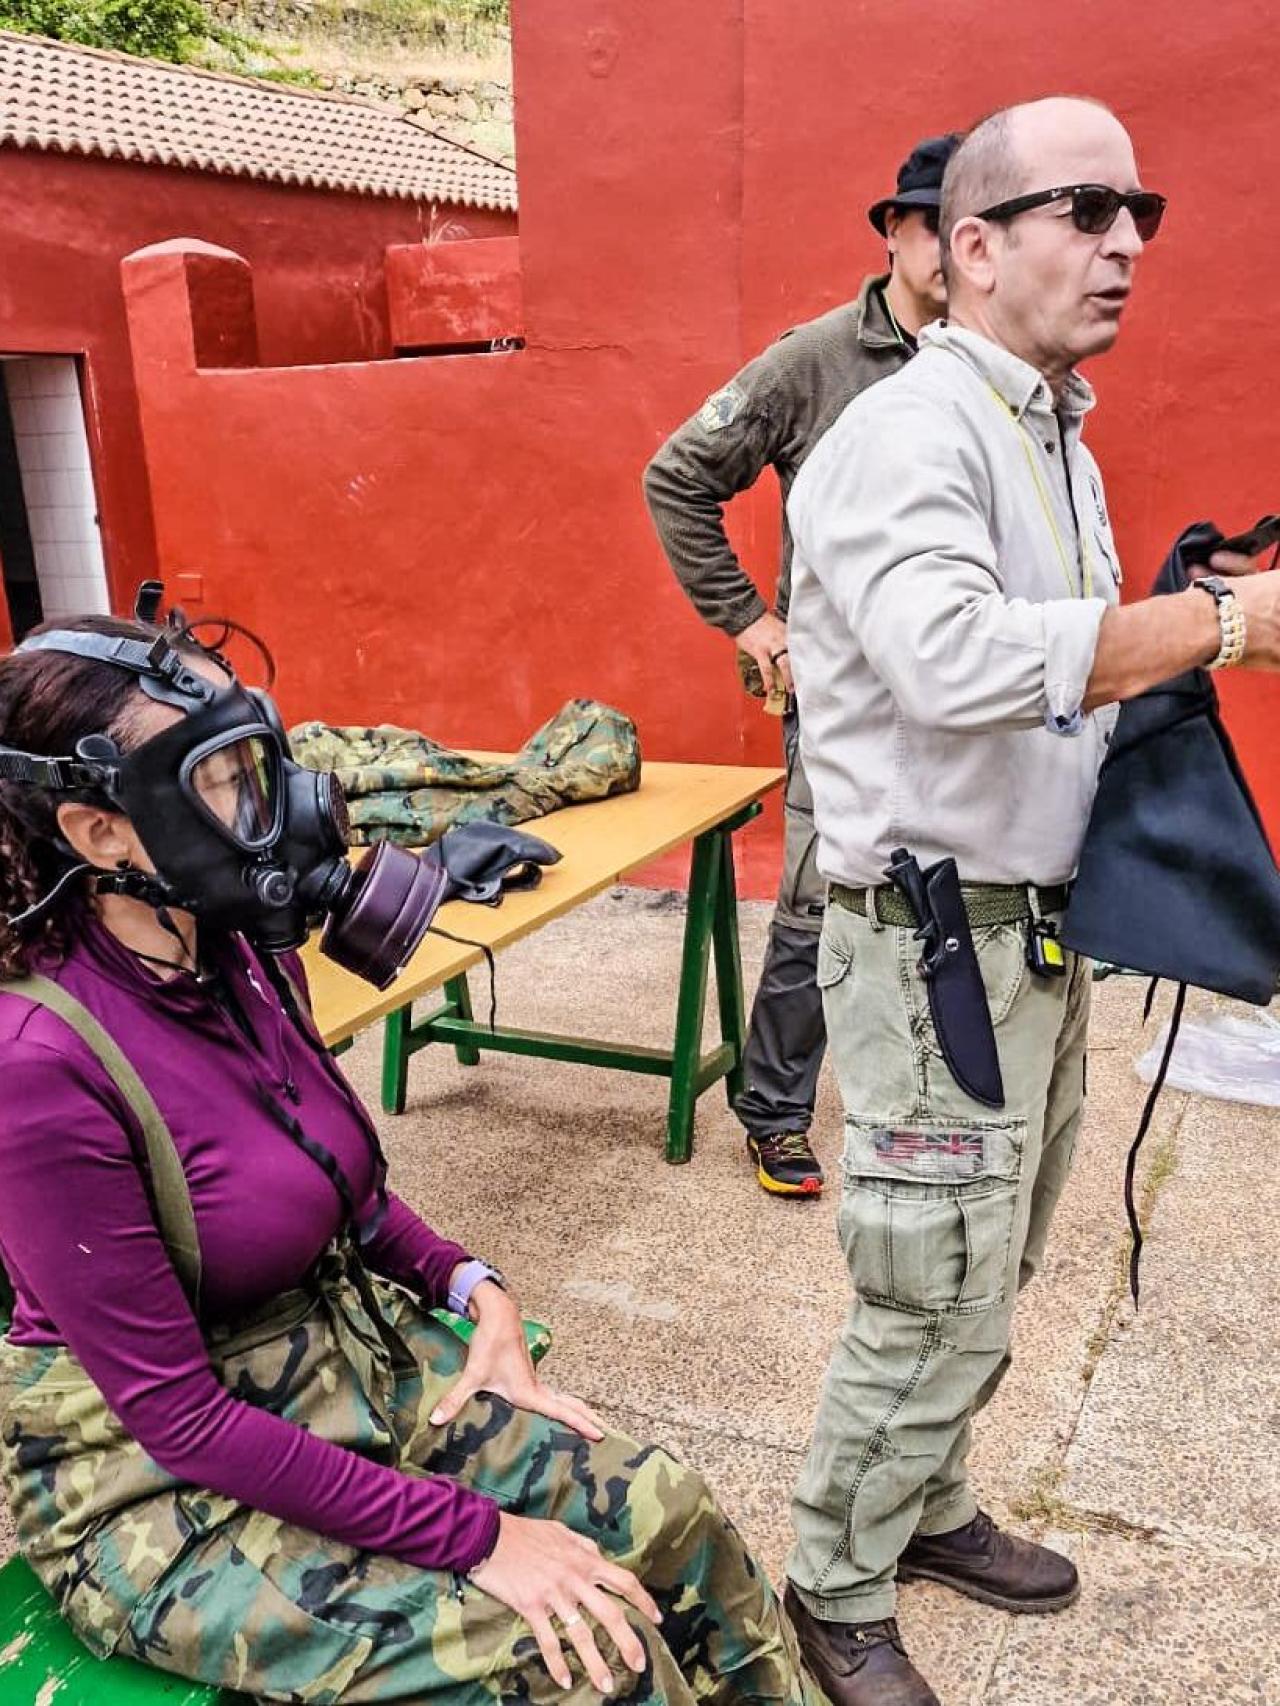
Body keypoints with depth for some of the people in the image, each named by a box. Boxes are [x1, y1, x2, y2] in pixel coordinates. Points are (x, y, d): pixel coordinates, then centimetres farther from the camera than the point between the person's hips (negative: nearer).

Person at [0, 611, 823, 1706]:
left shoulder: (250, 963, -4)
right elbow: (175, 1417, -22)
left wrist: (474, 1288, -6)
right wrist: (475, 1536, -21)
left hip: (350, 1356, 7)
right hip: (159, 1491, -6)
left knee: (672, 1521, -4)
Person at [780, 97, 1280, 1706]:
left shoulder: (1054, 438, 14)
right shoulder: (909, 433, -17)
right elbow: (958, 660, -35)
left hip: (1036, 929, 9)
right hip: (936, 944, -9)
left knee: (986, 1287, 22)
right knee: (931, 1308, 3)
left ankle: (923, 1506, 44)